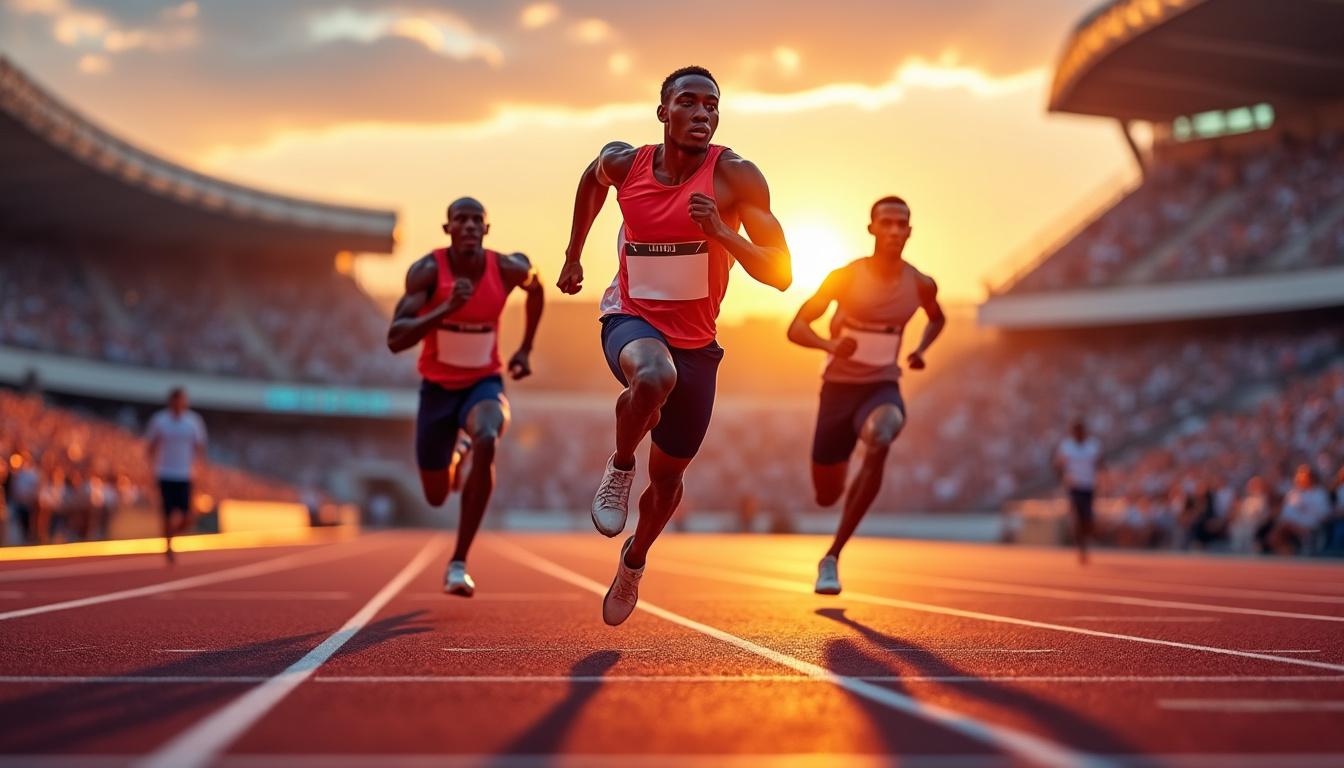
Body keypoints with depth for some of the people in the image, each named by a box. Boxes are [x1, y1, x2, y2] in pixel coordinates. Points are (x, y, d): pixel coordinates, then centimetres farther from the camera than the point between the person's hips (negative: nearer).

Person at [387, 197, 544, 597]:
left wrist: (525, 349, 15)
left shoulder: (508, 268, -12)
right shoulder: (426, 271, -19)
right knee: (436, 497, 10)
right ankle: (457, 455, 51)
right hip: (437, 388, 1)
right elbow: (395, 341, -26)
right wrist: (446, 309, -39)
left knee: (486, 442, -36)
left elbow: (535, 286, 15)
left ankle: (459, 563, -28)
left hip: (484, 384, 0)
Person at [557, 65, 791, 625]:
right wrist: (573, 256, 20)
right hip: (631, 320, -1)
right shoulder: (624, 164, -9)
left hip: (695, 341, 1)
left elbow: (780, 274, -18)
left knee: (668, 477, 15)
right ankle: (619, 468, -10)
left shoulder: (735, 176, -15)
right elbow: (592, 178, 18)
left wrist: (722, 233, -32)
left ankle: (633, 563, 46)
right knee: (654, 376, -40)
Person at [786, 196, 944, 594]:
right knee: (826, 495, 4)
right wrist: (829, 345, -27)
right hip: (839, 387, 0)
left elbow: (938, 318, 23)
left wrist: (920, 349, 2)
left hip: (883, 388, 0)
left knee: (881, 442, -35)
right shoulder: (846, 277, -9)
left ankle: (832, 557, -25)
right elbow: (796, 327, -7)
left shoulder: (921, 285, -1)